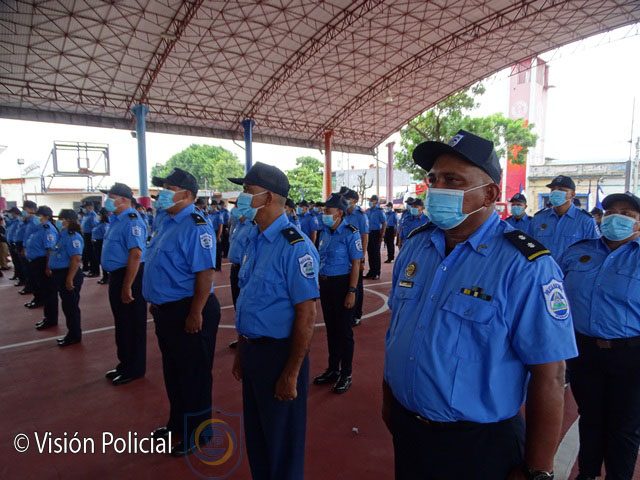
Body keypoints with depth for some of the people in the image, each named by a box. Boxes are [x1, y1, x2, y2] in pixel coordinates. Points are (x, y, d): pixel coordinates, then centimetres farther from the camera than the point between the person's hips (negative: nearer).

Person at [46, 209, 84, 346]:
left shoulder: (73, 237, -20)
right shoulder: (63, 235, 12)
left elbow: (76, 259, -28)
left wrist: (69, 278, -29)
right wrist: (50, 268, 24)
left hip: (68, 274, -10)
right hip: (59, 273, 10)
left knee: (70, 305, 0)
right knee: (66, 304, 16)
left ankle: (74, 335, 12)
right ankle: (72, 332, 27)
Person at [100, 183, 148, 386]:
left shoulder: (132, 221, -19)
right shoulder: (116, 220, 12)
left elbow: (135, 255, -26)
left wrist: (127, 287, -26)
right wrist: (117, 283, 18)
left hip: (130, 277, -10)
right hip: (116, 276, 10)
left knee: (133, 324, 3)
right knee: (121, 322, 20)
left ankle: (134, 369, 18)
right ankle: (124, 363, 35)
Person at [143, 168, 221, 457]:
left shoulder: (195, 225, -20)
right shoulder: (169, 223, 11)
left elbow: (205, 272, -26)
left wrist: (196, 313, -25)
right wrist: (156, 302, 20)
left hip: (188, 313, -10)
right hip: (165, 310, 10)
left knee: (193, 375, 8)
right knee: (172, 371, 24)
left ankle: (196, 434, 28)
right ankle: (177, 424, 44)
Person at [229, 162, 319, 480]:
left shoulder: (294, 245, -21)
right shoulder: (255, 241, 5)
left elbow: (306, 314, -22)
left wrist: (291, 374, -19)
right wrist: (241, 352, 16)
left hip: (278, 353, -8)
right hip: (251, 349, 8)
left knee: (282, 439, 13)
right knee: (255, 432, 25)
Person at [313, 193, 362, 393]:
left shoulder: (350, 233, -13)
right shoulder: (325, 232, 8)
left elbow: (356, 264, -14)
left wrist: (351, 292, -18)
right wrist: (319, 284, 13)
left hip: (342, 284, -7)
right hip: (325, 284, 7)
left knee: (344, 330, 4)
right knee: (331, 328, 16)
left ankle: (346, 374, 19)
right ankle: (333, 369, 31)